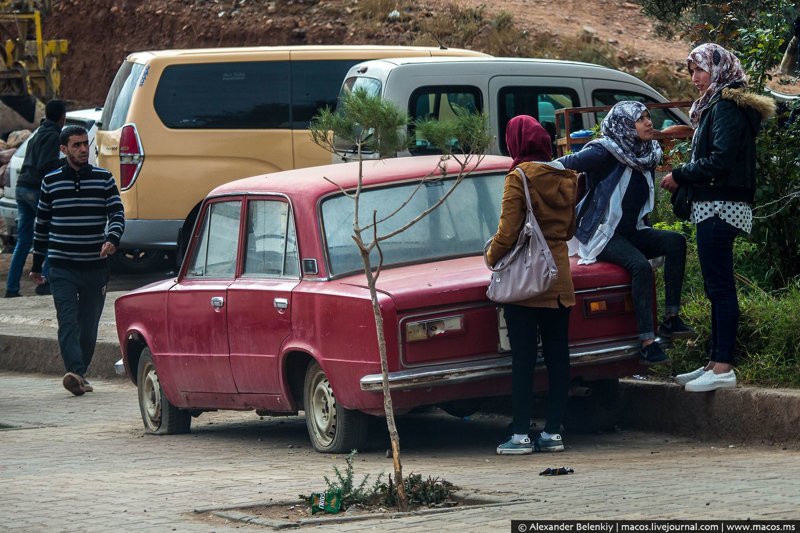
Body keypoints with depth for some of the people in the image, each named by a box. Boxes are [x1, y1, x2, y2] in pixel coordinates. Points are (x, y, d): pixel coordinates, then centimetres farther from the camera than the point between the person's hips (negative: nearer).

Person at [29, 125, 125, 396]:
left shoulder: (104, 179, 5)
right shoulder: (51, 182, 6)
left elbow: (117, 214, 0)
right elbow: (42, 224, 14)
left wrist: (112, 239, -22)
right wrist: (36, 264, 18)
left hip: (95, 267, 1)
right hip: (62, 268, -1)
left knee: (89, 326, 6)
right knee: (68, 322, -16)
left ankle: (79, 375, 19)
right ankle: (76, 374, -28)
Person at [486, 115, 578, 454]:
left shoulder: (520, 177, -12)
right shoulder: (566, 178, 8)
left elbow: (508, 232, -14)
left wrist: (492, 257, 2)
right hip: (559, 279, 6)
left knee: (523, 357, -3)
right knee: (557, 354, 8)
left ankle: (521, 434, -2)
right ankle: (553, 432, 9)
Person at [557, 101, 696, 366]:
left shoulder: (646, 155, 10)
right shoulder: (605, 152, -14)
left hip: (632, 233, 8)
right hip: (603, 235, -8)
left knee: (675, 241, -17)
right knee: (640, 266, -32)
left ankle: (671, 319, -18)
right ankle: (647, 343, -34)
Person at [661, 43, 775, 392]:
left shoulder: (726, 107, -12)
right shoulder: (716, 106, 20)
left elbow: (720, 160, -21)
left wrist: (680, 176, -10)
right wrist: (684, 179, 10)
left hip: (720, 207, -11)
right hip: (713, 208, 11)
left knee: (720, 287, -11)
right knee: (717, 287, 12)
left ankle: (723, 369, -14)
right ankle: (716, 362, 16)